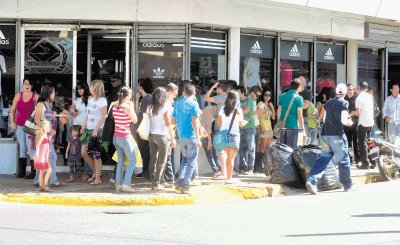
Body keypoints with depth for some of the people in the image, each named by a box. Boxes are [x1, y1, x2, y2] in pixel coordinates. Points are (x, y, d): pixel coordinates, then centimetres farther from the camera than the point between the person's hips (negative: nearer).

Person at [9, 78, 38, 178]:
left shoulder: (35, 97, 0)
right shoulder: (18, 96, 9)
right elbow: (12, 110, 14)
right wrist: (12, 122, 5)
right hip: (19, 125, 4)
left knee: (30, 148, -10)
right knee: (22, 148, 10)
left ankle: (33, 172, -7)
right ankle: (21, 171, 14)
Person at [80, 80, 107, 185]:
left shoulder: (102, 100, -11)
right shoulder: (90, 99, 12)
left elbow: (103, 117, -15)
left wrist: (96, 129, -20)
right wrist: (84, 127, 13)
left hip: (97, 130, -8)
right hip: (88, 129, 8)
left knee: (96, 154, -3)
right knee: (84, 153, 5)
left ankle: (98, 178, 6)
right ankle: (95, 172, 21)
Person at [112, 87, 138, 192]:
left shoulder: (114, 106, 6)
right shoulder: (127, 107, -14)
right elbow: (135, 120, -8)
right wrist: (132, 107, 0)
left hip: (116, 136, 7)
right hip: (125, 137, -7)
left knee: (121, 161, 14)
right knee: (132, 160, 0)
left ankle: (118, 184, 11)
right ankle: (126, 184, -8)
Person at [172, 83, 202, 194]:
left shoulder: (178, 103, 8)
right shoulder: (193, 104, -9)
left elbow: (173, 121, 13)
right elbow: (194, 122, -15)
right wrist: (198, 139, -14)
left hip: (181, 136, 6)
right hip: (192, 136, -6)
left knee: (185, 160, 19)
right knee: (191, 162, 2)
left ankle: (179, 183, 12)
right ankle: (185, 186, -1)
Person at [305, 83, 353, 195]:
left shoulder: (328, 103, 13)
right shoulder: (344, 103, -6)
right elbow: (343, 120, -15)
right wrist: (349, 122, 5)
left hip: (325, 134, 5)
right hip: (337, 135, -5)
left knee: (323, 158, 4)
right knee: (343, 159, 8)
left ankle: (311, 180, -15)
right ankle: (347, 185, 19)